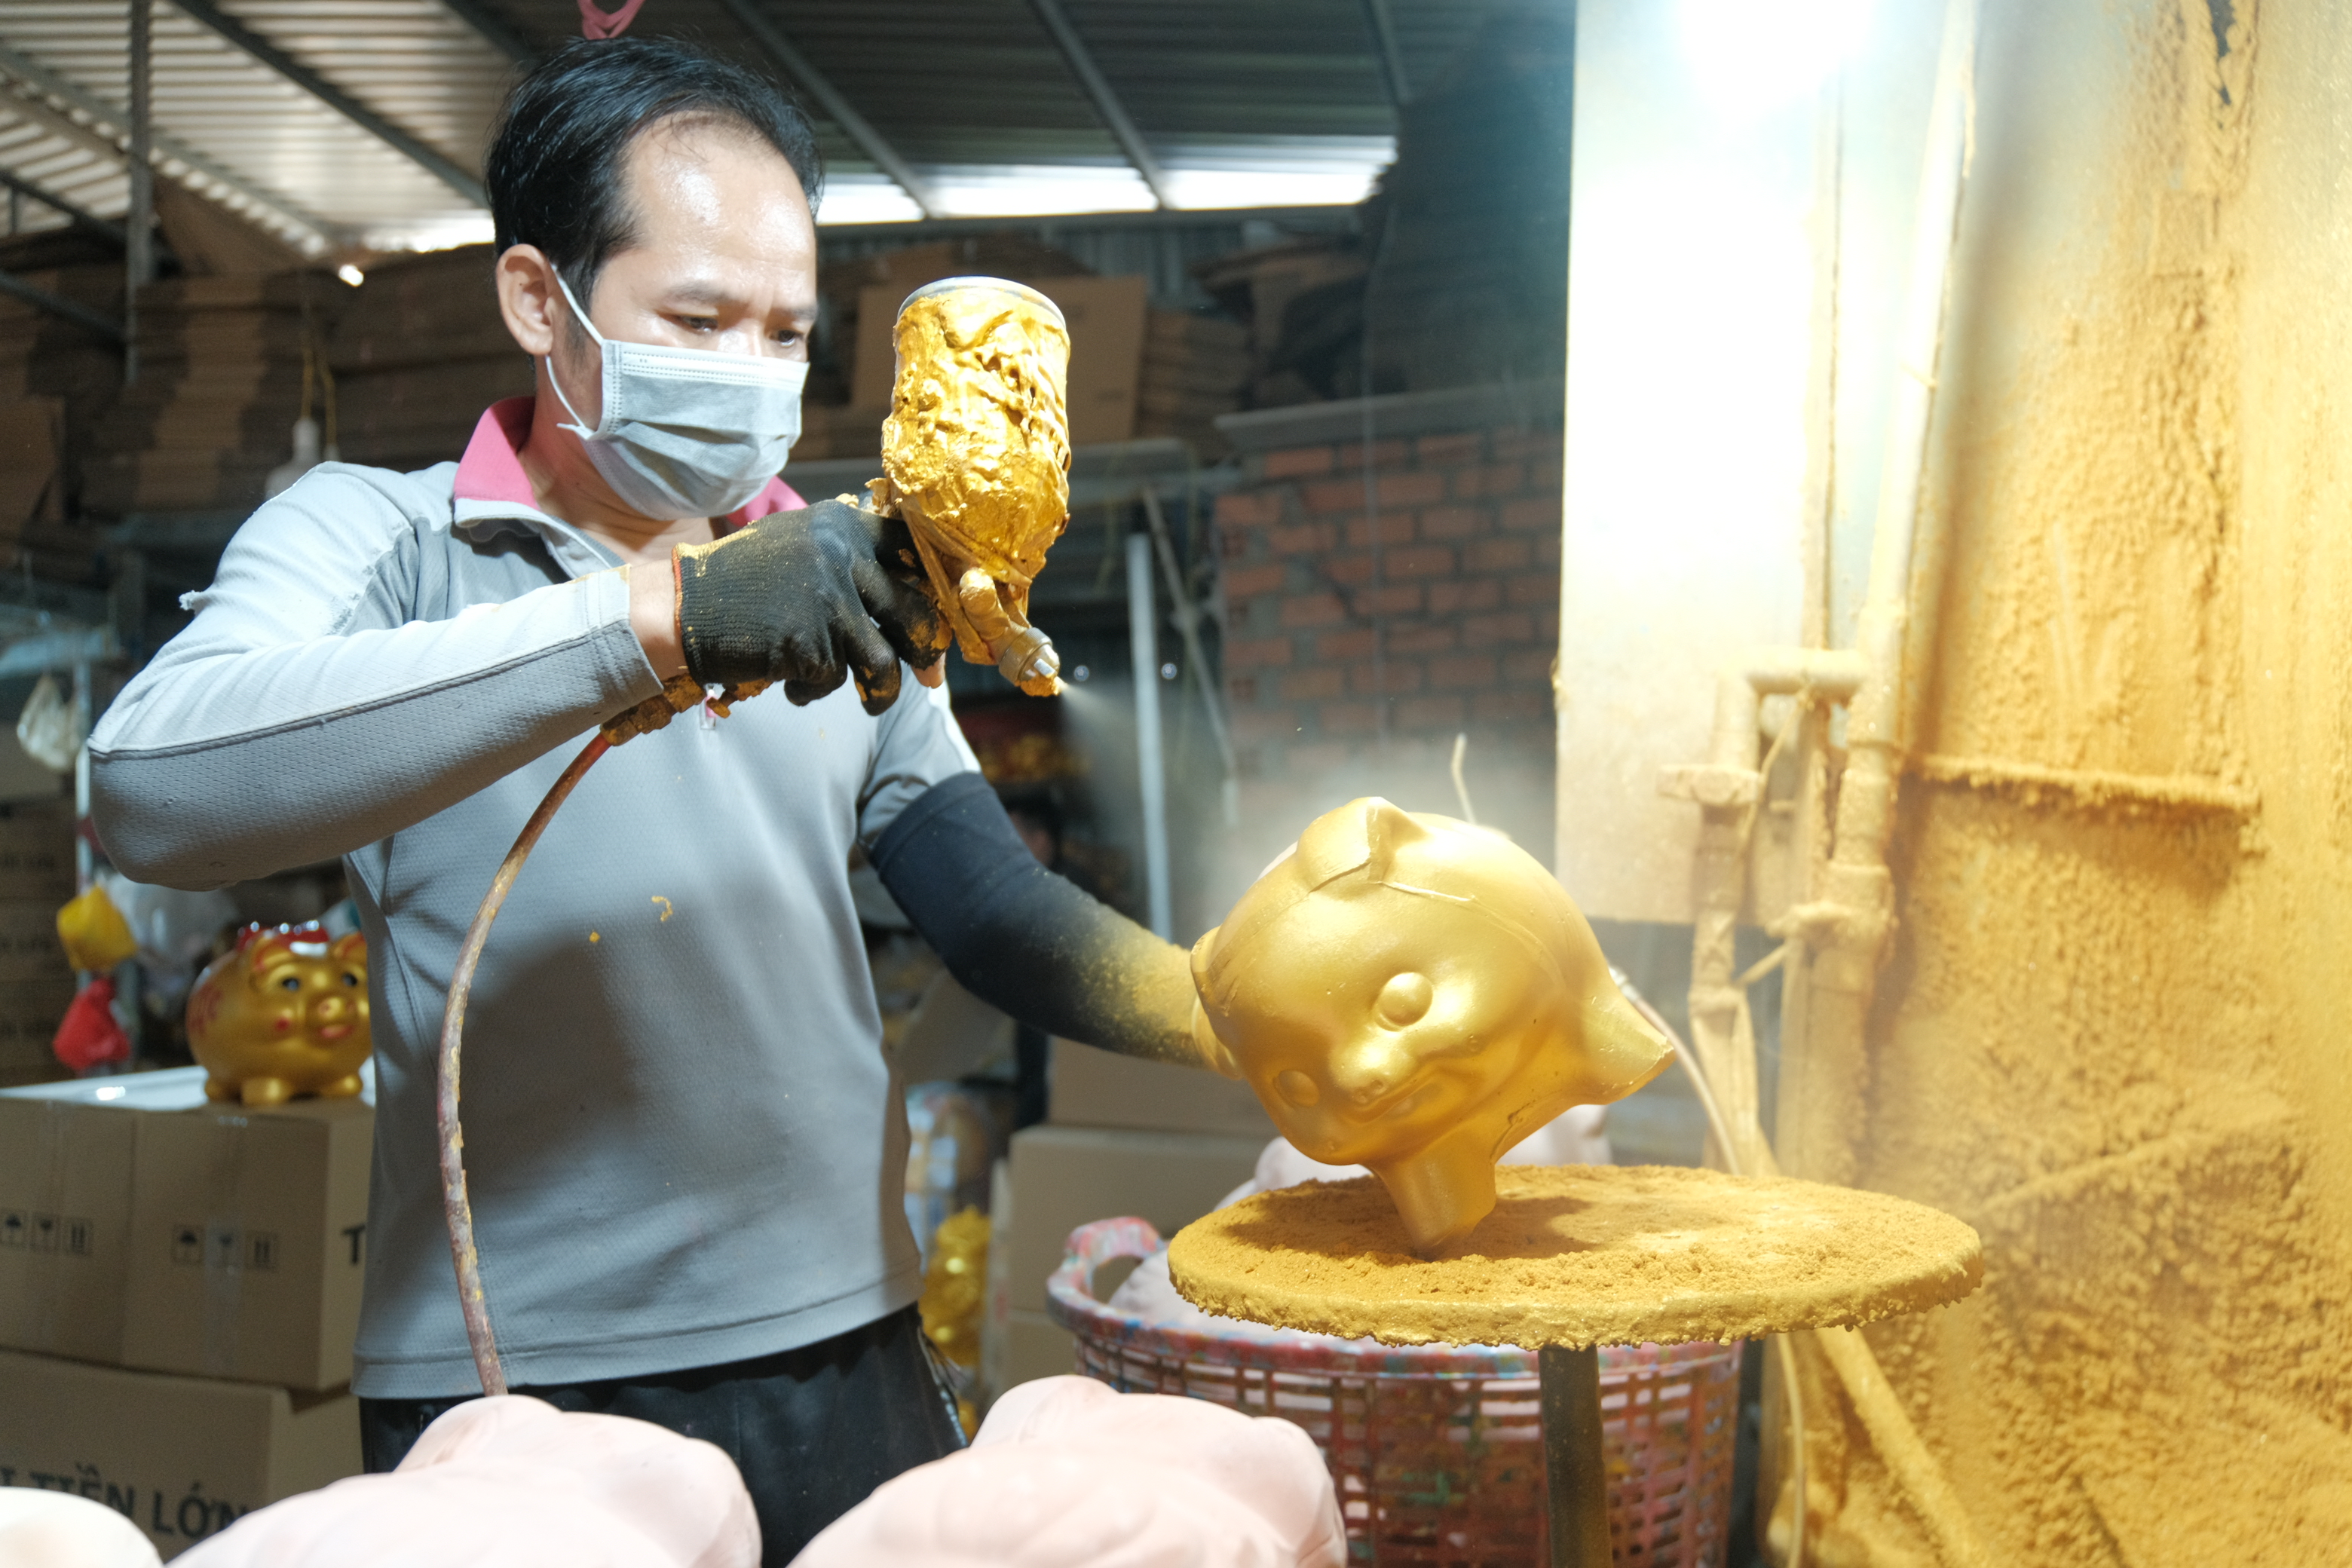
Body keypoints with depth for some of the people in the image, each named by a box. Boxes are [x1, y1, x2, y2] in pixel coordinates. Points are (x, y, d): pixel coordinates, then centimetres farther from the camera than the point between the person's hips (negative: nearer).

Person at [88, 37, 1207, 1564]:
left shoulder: (836, 589, 11)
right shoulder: (372, 536, -2)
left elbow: (998, 914, 8)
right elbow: (153, 787, -22)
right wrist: (653, 615, -30)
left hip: (845, 1350, 4)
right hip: (508, 1386, -3)